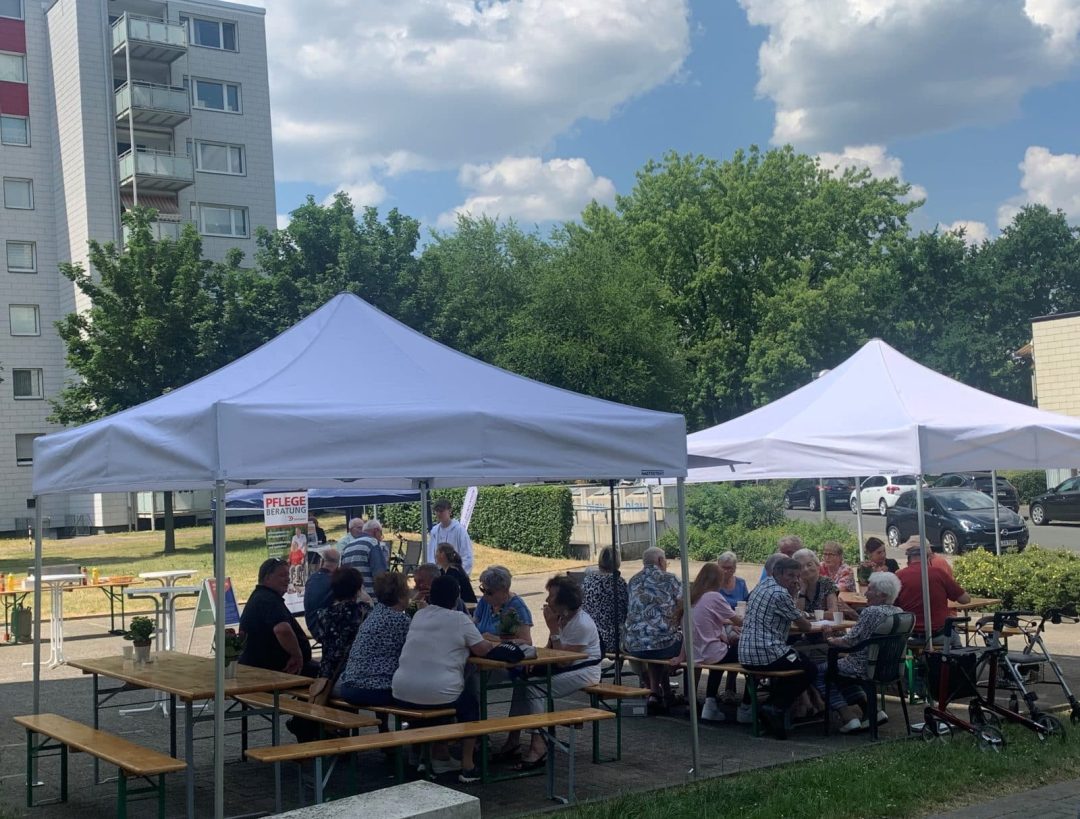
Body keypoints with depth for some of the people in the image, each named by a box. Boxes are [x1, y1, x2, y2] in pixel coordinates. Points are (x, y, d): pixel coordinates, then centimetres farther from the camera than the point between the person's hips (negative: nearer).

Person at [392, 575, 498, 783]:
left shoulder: (418, 616, 13)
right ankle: (467, 767, 21)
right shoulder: (460, 619, -3)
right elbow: (482, 649, 0)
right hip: (438, 693, -5)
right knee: (470, 702, 25)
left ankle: (439, 757, 38)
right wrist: (492, 644, 24)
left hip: (402, 694, 5)